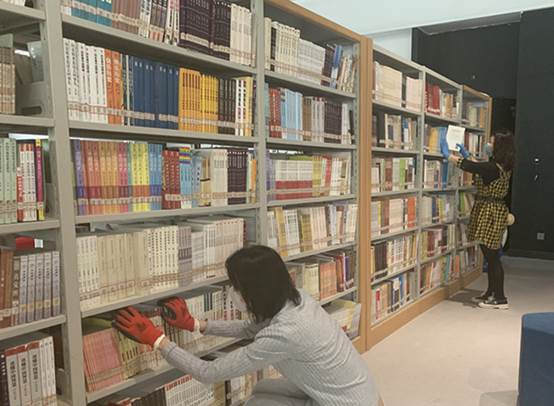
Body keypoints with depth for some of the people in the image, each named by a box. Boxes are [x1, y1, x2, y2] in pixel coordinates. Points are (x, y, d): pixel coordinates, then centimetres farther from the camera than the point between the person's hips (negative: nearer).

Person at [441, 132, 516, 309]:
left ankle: (500, 298, 5)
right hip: (491, 212, 10)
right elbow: (477, 167, 26)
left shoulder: (493, 168, -20)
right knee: (491, 256, 16)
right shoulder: (501, 166, 9)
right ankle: (491, 293, 27)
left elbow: (467, 166, -14)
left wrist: (447, 154, -1)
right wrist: (466, 154, 32)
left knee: (492, 256, -3)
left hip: (490, 213, -10)